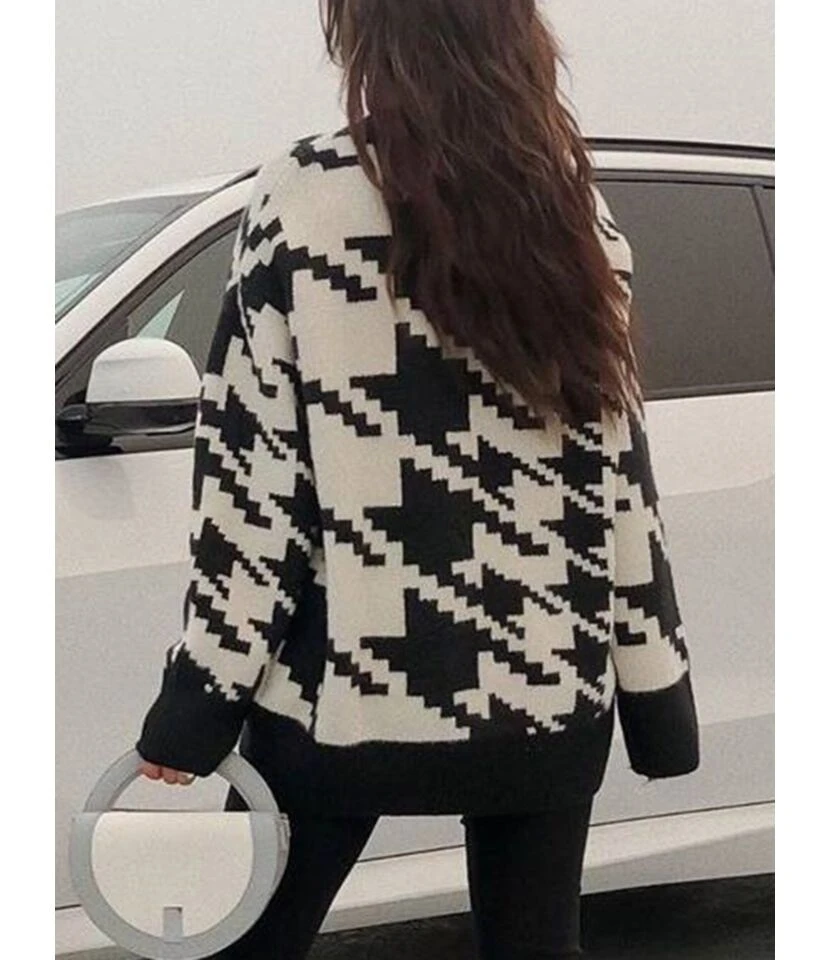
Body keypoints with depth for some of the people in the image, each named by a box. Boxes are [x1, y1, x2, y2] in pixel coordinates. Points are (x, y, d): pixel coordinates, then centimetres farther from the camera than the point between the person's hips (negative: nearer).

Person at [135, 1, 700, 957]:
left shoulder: (306, 193, -8)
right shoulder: (578, 210, 2)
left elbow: (251, 470, -10)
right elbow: (618, 474, 3)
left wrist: (194, 709, -5)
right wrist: (658, 697, 9)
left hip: (347, 690, -3)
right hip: (547, 693, 3)